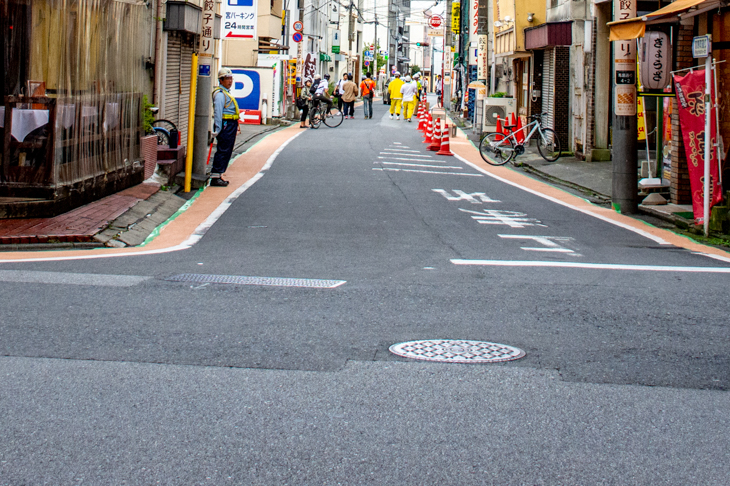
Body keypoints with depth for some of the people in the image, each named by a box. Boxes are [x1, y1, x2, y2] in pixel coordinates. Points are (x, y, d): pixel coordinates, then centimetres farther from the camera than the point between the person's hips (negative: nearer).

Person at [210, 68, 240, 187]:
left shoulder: (226, 93, 21)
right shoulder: (220, 94, -13)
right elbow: (218, 112, -20)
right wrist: (218, 129, -25)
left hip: (230, 126, 11)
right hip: (225, 125, -11)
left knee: (226, 152, 12)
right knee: (223, 151, -11)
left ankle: (219, 175, 18)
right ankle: (215, 178, -12)